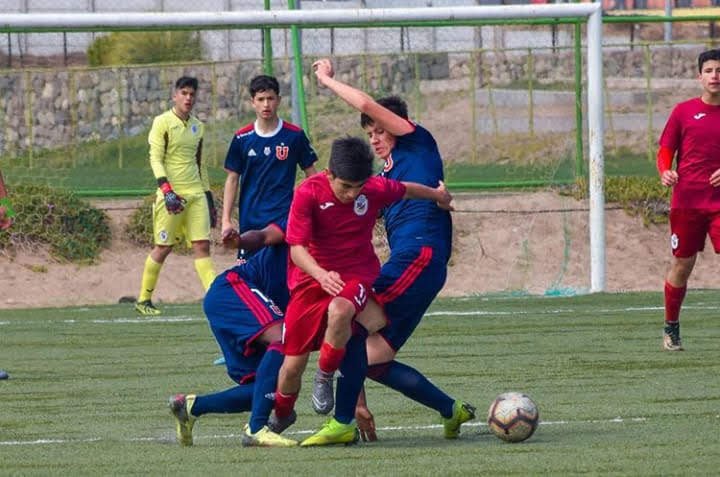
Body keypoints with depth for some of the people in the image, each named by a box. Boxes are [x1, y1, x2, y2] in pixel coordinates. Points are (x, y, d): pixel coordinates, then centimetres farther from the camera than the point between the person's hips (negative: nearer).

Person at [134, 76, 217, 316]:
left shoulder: (197, 126, 15)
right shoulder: (162, 123, -3)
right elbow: (155, 159, -10)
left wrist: (208, 197, 20)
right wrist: (166, 191, -23)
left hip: (196, 194, 5)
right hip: (172, 194, -5)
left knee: (202, 245, -5)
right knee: (164, 247, -1)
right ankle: (143, 300, 12)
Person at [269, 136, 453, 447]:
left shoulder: (375, 189, -11)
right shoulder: (308, 193, -17)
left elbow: (406, 191, 13)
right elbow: (297, 248, -21)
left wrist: (437, 195, 32)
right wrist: (321, 275, -41)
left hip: (356, 275, 0)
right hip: (312, 277, 0)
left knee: (340, 311, -38)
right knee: (293, 364, -1)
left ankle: (325, 377, -11)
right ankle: (280, 417, 32)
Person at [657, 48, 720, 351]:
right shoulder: (684, 111, 4)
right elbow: (665, 150, 7)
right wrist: (666, 172, -14)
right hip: (686, 200, 0)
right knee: (682, 265, 5)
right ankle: (671, 328, 22)